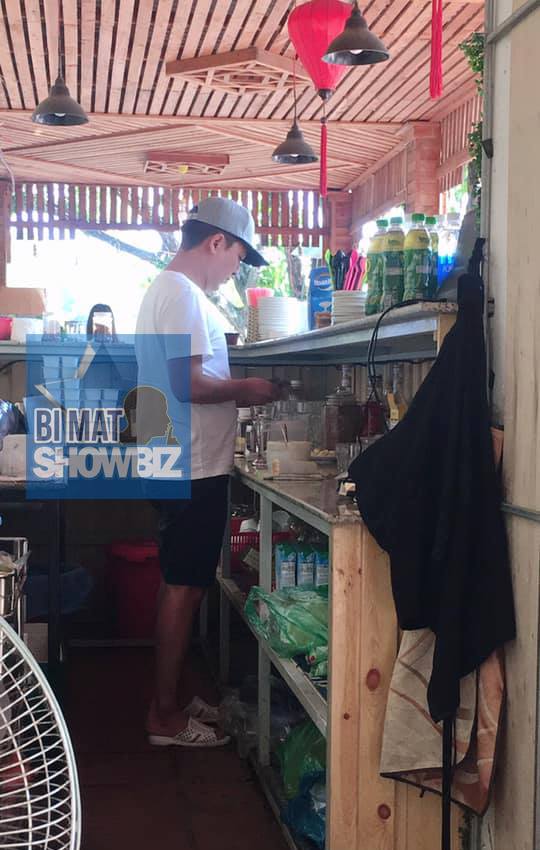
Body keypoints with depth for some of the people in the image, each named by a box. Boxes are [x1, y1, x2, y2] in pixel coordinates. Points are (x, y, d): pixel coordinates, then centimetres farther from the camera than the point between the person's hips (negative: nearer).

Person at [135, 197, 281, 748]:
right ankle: (165, 716, 6)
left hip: (178, 466, 11)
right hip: (193, 468, -11)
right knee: (184, 588, -3)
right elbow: (188, 383, -24)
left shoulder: (168, 290, 18)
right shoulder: (184, 295, -15)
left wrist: (236, 394, 15)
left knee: (181, 586, 15)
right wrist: (246, 389, -10)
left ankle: (170, 702, 24)